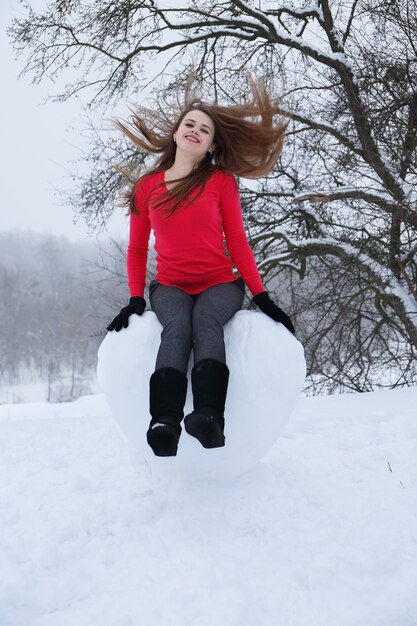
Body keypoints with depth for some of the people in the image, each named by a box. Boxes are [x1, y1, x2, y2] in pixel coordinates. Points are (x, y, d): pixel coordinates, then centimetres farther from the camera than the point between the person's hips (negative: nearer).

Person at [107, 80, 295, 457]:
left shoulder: (221, 181, 5)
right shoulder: (145, 187, 9)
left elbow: (237, 242, 4)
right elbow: (137, 250, 14)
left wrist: (262, 297, -3)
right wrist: (135, 299, 1)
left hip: (220, 284, 0)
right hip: (170, 287, 1)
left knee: (206, 320, -36)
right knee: (177, 326, -34)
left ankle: (209, 417, -58)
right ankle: (165, 423, -56)